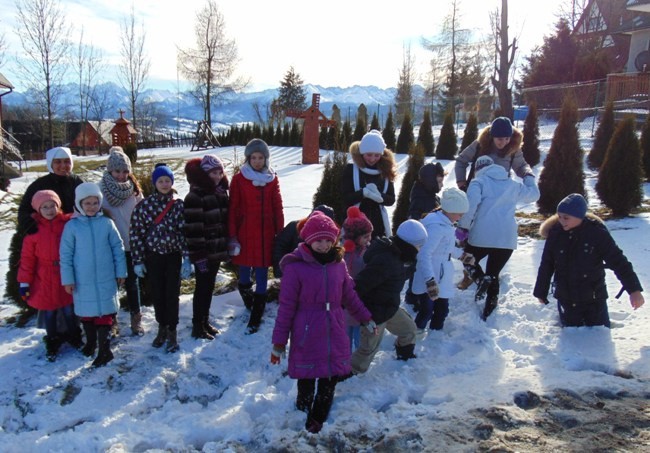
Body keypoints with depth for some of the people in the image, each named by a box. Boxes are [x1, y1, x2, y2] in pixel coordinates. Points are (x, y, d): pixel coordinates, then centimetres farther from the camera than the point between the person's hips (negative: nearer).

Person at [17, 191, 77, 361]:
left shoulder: (68, 223, -6)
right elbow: (27, 258, -4)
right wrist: (24, 282, -4)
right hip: (45, 281, 0)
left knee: (69, 310, 13)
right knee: (49, 312, 12)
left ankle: (74, 336, 34)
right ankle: (52, 343, 30)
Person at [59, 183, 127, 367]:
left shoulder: (107, 223, -3)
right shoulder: (72, 226, -5)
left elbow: (118, 248, 3)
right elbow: (66, 254, -1)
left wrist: (121, 272, 4)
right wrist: (67, 279, -2)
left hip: (106, 279, -1)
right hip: (82, 280, 1)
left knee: (104, 313, 1)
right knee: (85, 312, 15)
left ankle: (104, 349, 10)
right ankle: (91, 342, 37)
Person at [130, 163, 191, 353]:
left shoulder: (179, 205, -4)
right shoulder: (143, 205, -4)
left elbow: (184, 232, -6)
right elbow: (136, 233, -2)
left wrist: (187, 259, -11)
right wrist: (138, 260, -4)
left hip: (173, 256, -1)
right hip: (153, 257, 1)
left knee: (172, 294, 2)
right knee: (157, 294, 11)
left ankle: (172, 332, 16)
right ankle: (162, 327, 30)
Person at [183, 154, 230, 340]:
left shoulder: (221, 192, 9)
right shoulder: (194, 197, -16)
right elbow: (193, 230, -19)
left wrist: (226, 248, 15)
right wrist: (199, 256, -20)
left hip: (217, 251, 7)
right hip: (204, 253, -7)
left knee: (209, 287, 16)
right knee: (202, 288, 3)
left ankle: (205, 321, 30)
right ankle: (197, 327, 15)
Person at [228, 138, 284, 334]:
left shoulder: (272, 179, 6)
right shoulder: (239, 179, 0)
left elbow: (277, 208, 8)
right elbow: (233, 209, 0)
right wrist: (232, 236, -4)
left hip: (266, 233, 1)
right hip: (245, 233, -1)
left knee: (262, 275, 2)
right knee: (244, 274, 8)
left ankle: (255, 318, 11)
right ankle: (249, 301, 39)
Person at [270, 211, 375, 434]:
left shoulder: (338, 263, 3)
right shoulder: (295, 267, -11)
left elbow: (349, 295, 18)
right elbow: (286, 306, -8)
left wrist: (365, 317, 23)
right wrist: (279, 341, -5)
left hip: (334, 334, 4)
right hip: (306, 336, -4)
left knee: (331, 379, 11)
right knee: (307, 379, 6)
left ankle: (318, 419, 34)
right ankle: (303, 413, 34)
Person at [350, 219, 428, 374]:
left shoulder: (395, 253, -5)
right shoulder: (384, 262, -35)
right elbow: (360, 285, -34)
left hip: (390, 307, 9)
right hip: (375, 312, -9)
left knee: (408, 328, 25)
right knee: (369, 348, 5)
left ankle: (405, 357, 52)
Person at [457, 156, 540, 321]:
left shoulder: (478, 182, 3)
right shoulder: (512, 185, 17)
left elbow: (471, 203, -16)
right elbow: (533, 194, 32)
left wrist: (464, 226, -7)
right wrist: (529, 178, 49)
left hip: (482, 236, -4)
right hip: (507, 239, 4)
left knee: (469, 260, 24)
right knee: (493, 274, 17)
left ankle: (481, 279, -6)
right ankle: (487, 314, 15)